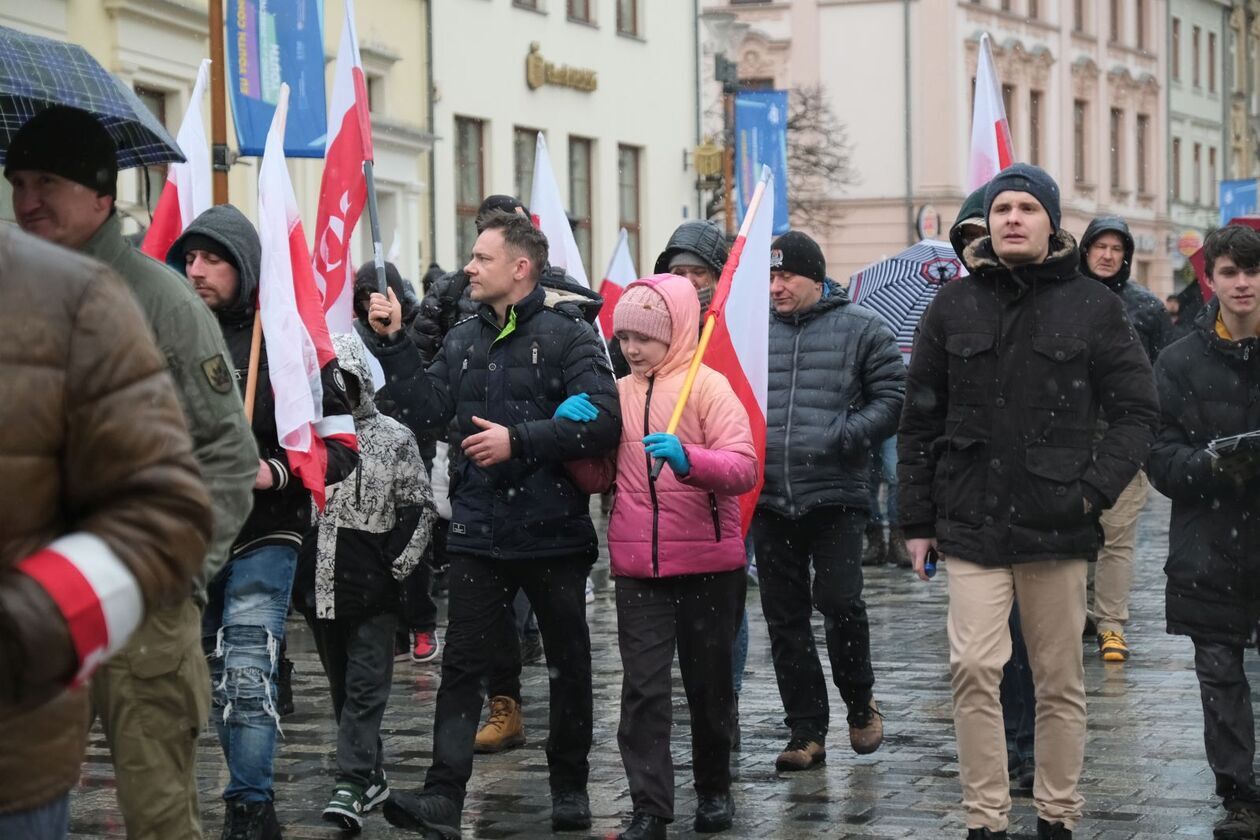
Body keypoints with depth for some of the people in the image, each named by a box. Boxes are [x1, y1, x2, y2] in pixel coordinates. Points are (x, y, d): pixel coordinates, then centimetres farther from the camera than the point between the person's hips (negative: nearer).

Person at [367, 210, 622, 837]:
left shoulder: (568, 336, -6)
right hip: (479, 529, 4)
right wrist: (394, 344, -3)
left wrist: (519, 440, -21)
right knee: (462, 665, -3)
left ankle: (569, 788, 25)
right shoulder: (462, 340, 12)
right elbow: (428, 409, 4)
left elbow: (603, 422, -17)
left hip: (554, 531, -4)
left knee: (568, 664, 10)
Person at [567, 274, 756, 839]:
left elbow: (744, 468, -17)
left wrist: (688, 458, -35)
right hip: (638, 567, 3)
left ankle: (714, 788, 29)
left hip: (708, 563, -3)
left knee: (709, 682, 11)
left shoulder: (708, 386, -7)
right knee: (642, 688, -4)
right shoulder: (618, 393, 8)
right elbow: (598, 478, 11)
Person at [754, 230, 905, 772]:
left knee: (839, 601, -11)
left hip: (835, 494, -4)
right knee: (784, 617, 5)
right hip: (770, 498, 4)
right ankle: (806, 731, 14)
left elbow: (892, 398, -1)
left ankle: (860, 703, 15)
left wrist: (842, 437, -13)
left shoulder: (862, 329, 3)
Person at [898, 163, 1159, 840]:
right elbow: (919, 422, 10)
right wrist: (916, 521, 7)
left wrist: (1096, 488, -9)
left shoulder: (1093, 306, 2)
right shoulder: (953, 307, 6)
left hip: (1059, 526, 0)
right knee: (974, 669, -10)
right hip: (972, 523, 0)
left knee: (1060, 679, 8)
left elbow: (1136, 410, 4)